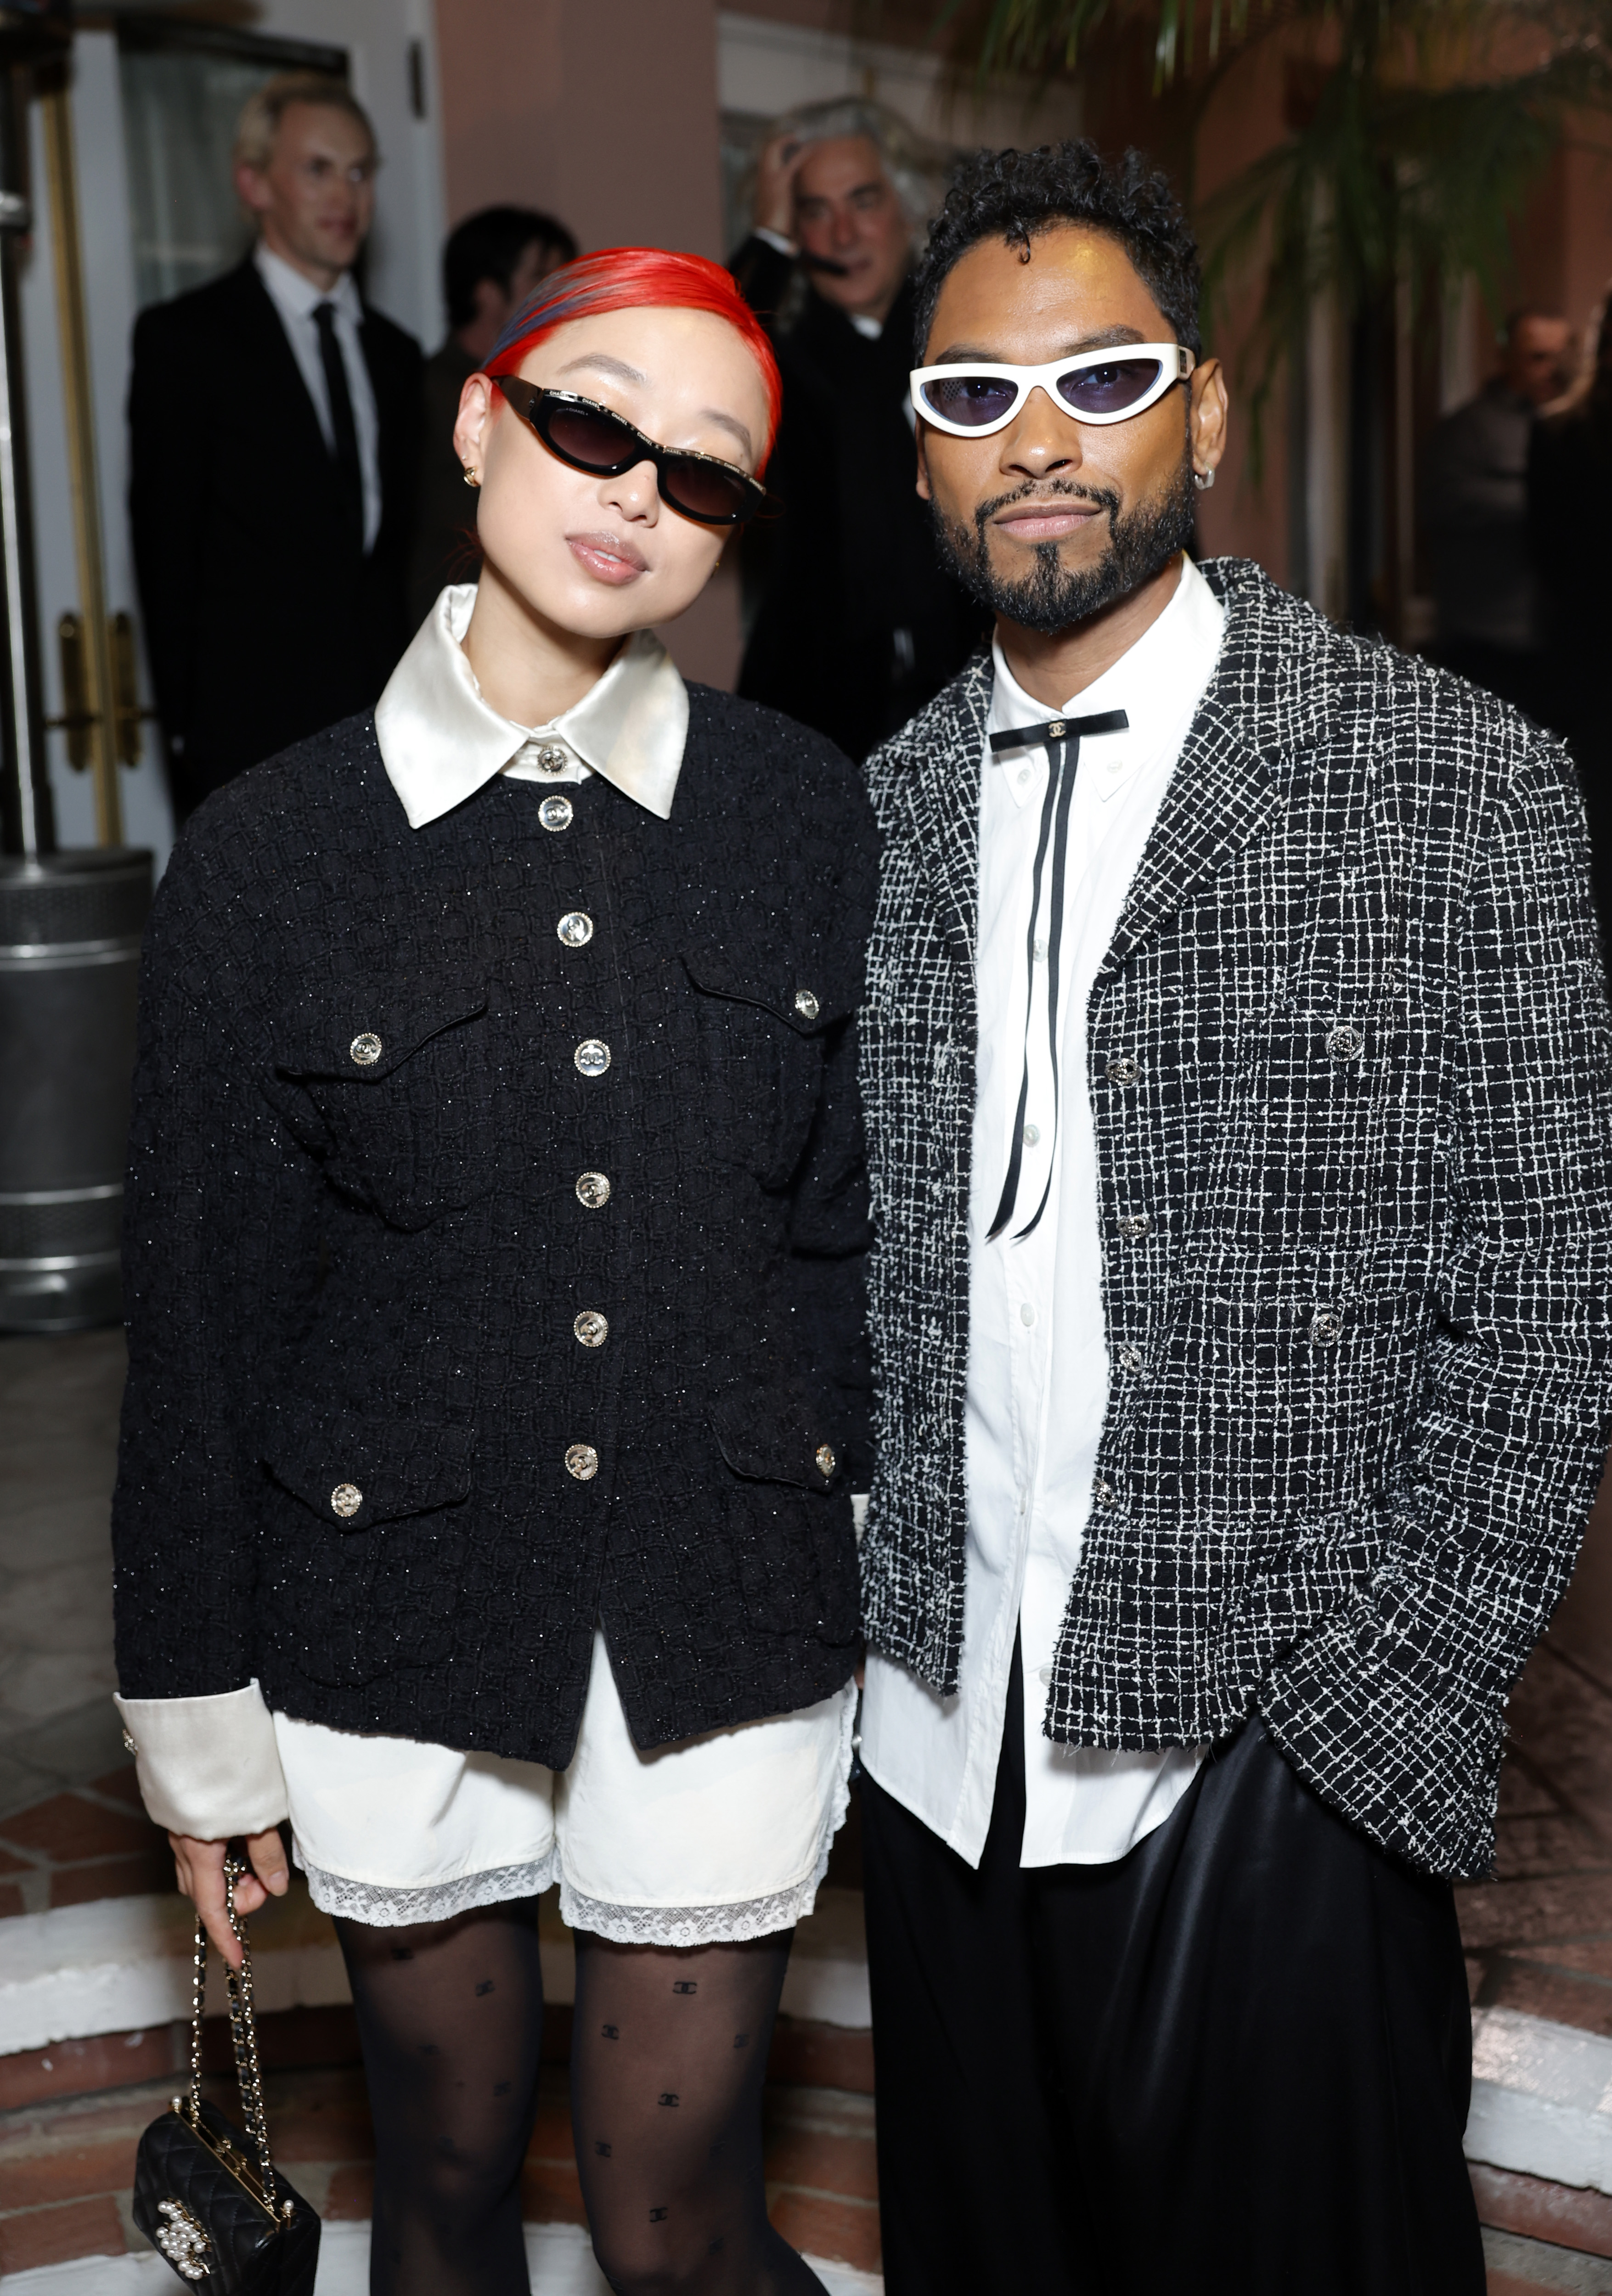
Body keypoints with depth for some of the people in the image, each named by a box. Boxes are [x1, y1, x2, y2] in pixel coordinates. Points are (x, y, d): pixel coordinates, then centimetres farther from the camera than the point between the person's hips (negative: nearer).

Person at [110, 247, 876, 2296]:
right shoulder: (270, 852, -6)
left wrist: (896, 1580, 6)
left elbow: (863, 1223, 5)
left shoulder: (812, 817, -2)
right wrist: (199, 1716, 3)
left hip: (730, 1630, 0)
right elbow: (200, 1306, -1)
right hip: (397, 1632, 0)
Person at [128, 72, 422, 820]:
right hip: (251, 740, -5)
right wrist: (188, 730, -7)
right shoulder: (184, 338, 0)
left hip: (383, 741, 5)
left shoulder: (393, 353, 17)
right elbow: (166, 554, -3)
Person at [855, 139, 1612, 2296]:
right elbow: (865, 1263, 10)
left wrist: (1386, 1711, -11)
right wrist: (862, 1622, 4)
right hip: (941, 1737, 4)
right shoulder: (882, 809, 6)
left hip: (1271, 1753, -4)